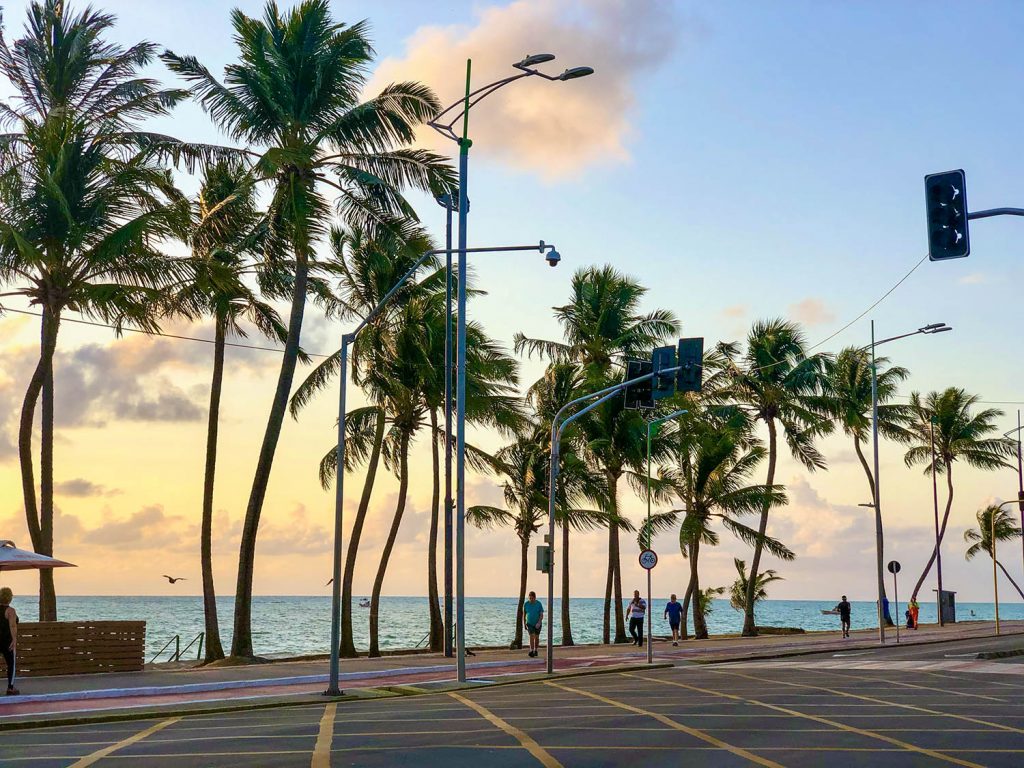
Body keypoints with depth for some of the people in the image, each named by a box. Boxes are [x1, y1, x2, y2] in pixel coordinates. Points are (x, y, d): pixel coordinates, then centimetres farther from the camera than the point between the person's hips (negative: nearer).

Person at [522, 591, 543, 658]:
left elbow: (541, 615, -16)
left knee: (536, 637, 11)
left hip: (537, 623, 0)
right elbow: (524, 614, 1)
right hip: (529, 623, 0)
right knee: (531, 636, -16)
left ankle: (535, 650, 30)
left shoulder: (539, 604, -15)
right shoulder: (526, 604, -11)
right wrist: (524, 624, 3)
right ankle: (531, 651, -21)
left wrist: (539, 623, -29)